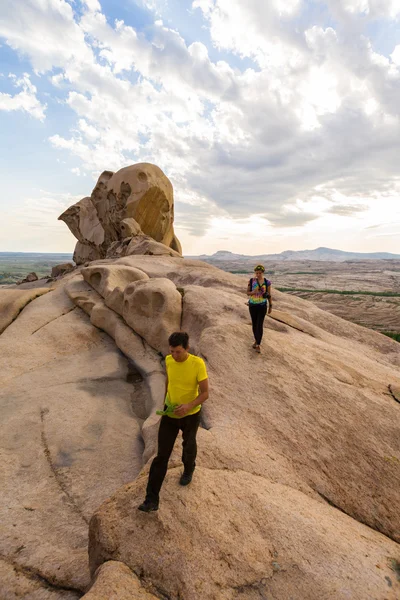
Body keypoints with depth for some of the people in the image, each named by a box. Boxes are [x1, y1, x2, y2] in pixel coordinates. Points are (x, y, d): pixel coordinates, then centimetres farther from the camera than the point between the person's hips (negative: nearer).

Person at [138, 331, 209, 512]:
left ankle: (188, 470, 58)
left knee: (188, 446, 25)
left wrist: (189, 405, -37)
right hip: (170, 413, 3)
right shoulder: (168, 360, -11)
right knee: (161, 456, 3)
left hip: (190, 415, -2)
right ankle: (152, 500, 14)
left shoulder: (198, 364, -25)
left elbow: (205, 393, -20)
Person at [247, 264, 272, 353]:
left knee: (260, 325, -6)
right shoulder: (251, 280, -5)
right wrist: (253, 292, -24)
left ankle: (258, 344, 4)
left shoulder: (267, 282, -7)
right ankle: (256, 340, 32)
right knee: (254, 324, 13)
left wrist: (270, 306, 7)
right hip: (252, 305, 2)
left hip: (262, 306, -2)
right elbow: (247, 293, -1)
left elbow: (269, 295, 2)